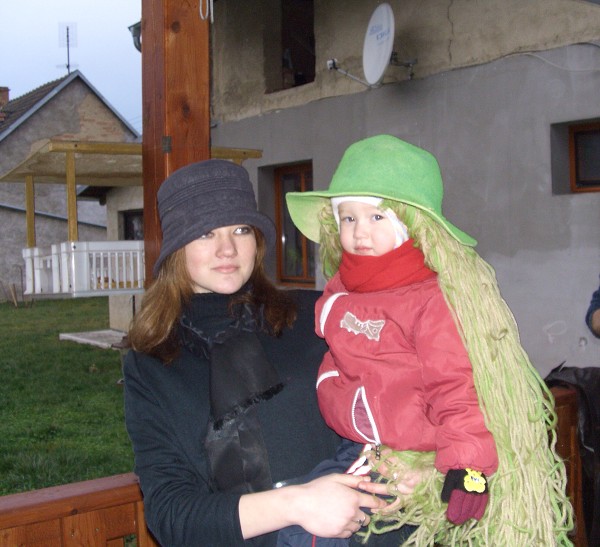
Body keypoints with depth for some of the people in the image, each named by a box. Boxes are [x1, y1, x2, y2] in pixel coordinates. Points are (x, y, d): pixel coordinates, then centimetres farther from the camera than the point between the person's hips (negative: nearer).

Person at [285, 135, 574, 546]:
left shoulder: (431, 299, -13)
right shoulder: (340, 290, 9)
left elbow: (453, 384, -15)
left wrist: (465, 464, -20)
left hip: (414, 461, -7)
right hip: (352, 449, 7)